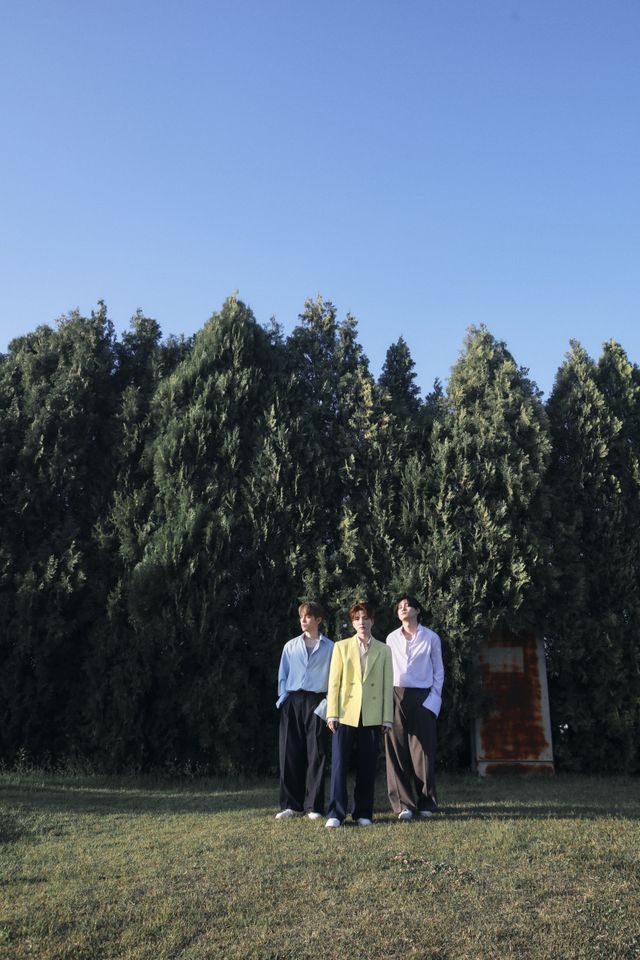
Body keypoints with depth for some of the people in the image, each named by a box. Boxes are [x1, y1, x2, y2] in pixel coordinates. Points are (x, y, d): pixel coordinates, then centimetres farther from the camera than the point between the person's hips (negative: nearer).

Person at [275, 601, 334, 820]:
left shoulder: (329, 647, 5)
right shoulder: (291, 646, 13)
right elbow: (283, 674, 15)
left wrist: (328, 703, -9)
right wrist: (283, 697, 2)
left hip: (316, 702, -3)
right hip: (292, 702, 3)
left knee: (316, 754, -1)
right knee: (290, 753, 2)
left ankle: (314, 806, 6)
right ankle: (292, 804, 10)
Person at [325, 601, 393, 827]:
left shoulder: (383, 650, 10)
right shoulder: (341, 647, 8)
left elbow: (387, 685, 7)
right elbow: (334, 682, 4)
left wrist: (387, 718, 2)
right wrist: (332, 713, -4)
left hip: (372, 715, 1)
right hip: (346, 713, -1)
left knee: (367, 766, 4)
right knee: (339, 763, -4)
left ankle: (363, 813, 15)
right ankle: (336, 813, 3)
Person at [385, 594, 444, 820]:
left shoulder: (431, 638, 6)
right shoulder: (392, 638, 11)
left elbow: (438, 671, 8)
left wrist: (434, 698, -2)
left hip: (423, 698, -2)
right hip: (396, 697, 2)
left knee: (422, 751, -2)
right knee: (397, 752, -1)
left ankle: (426, 803, 8)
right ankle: (404, 804, 3)